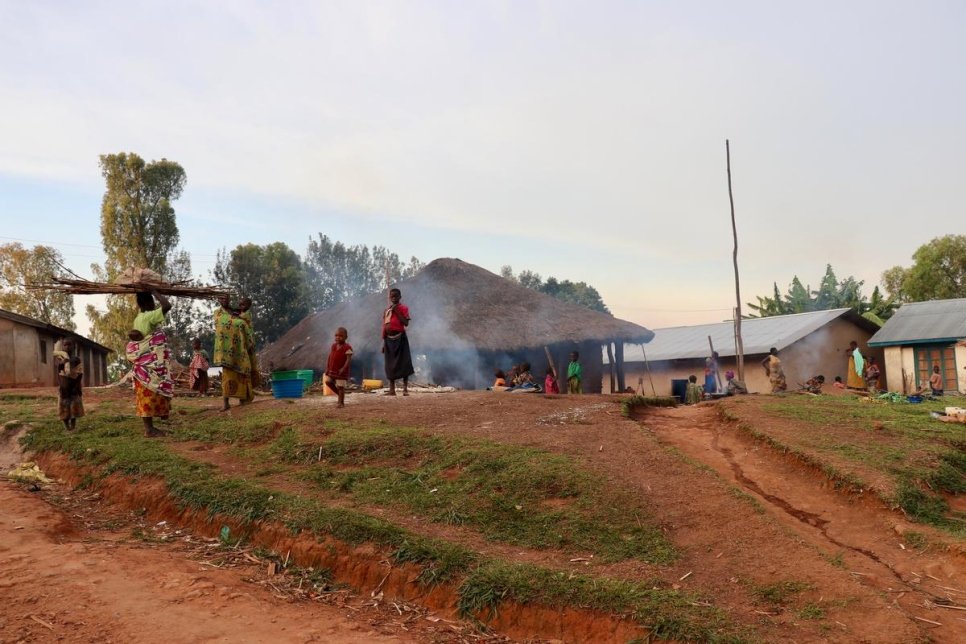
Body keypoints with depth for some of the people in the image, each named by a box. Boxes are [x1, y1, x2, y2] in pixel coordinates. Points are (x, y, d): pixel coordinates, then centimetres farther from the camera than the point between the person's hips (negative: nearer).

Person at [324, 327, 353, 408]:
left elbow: (349, 359, -20)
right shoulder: (333, 346, 8)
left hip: (341, 371, -7)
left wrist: (343, 368, -31)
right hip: (332, 370, 7)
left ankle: (341, 402, 8)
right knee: (328, 381, 3)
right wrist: (327, 368, 8)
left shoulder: (347, 347, -14)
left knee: (340, 386, -4)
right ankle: (340, 393, 21)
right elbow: (329, 357, 13)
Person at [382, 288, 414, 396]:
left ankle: (405, 389, -3)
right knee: (390, 364, 5)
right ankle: (392, 390, 9)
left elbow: (406, 323, -13)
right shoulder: (386, 310, 13)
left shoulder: (403, 308, 0)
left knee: (404, 363, -7)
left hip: (400, 337, -5)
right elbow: (384, 327, 14)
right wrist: (383, 342, 12)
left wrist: (397, 311, -15)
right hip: (389, 339, 5)